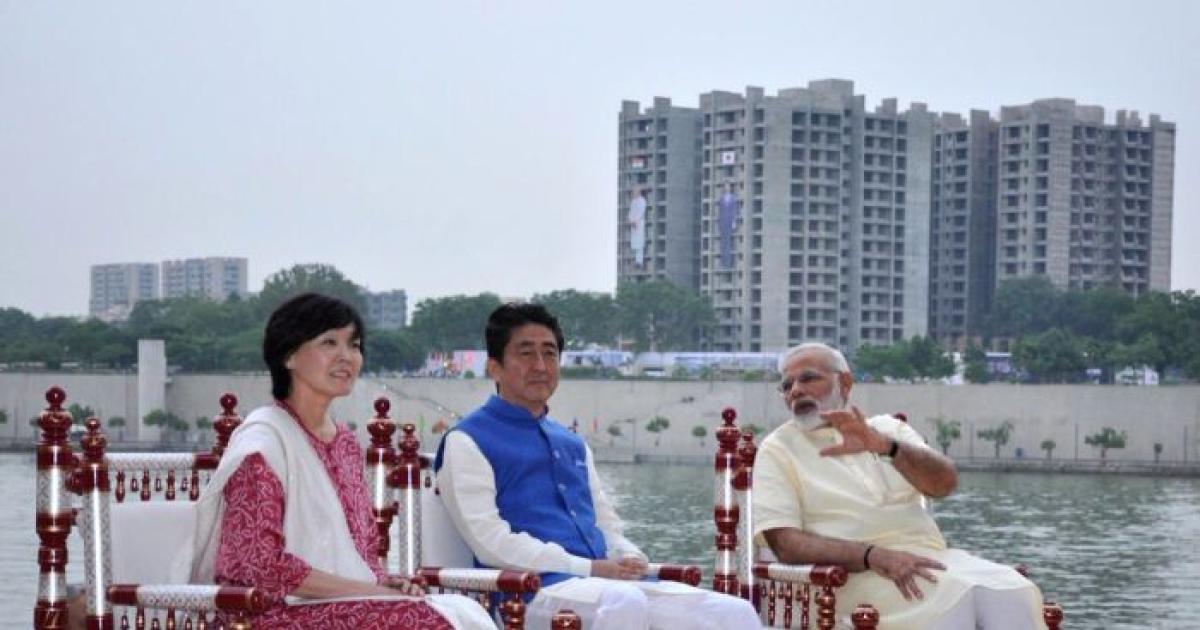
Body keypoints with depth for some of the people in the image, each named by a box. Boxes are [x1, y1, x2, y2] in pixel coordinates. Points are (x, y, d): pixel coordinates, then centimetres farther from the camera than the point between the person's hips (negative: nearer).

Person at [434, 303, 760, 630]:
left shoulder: (574, 445, 28)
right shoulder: (467, 442, 5)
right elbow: (491, 541, -7)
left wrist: (628, 560, 4)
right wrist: (590, 569, -12)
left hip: (613, 581, 7)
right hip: (536, 589, -7)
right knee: (622, 602, -40)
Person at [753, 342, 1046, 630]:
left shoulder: (888, 428, 20)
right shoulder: (777, 450, 11)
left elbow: (945, 483, 1)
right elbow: (784, 542, -4)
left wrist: (884, 445, -19)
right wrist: (874, 556, -19)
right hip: (857, 574, -4)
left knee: (1011, 591, -27)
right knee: (955, 596, -33)